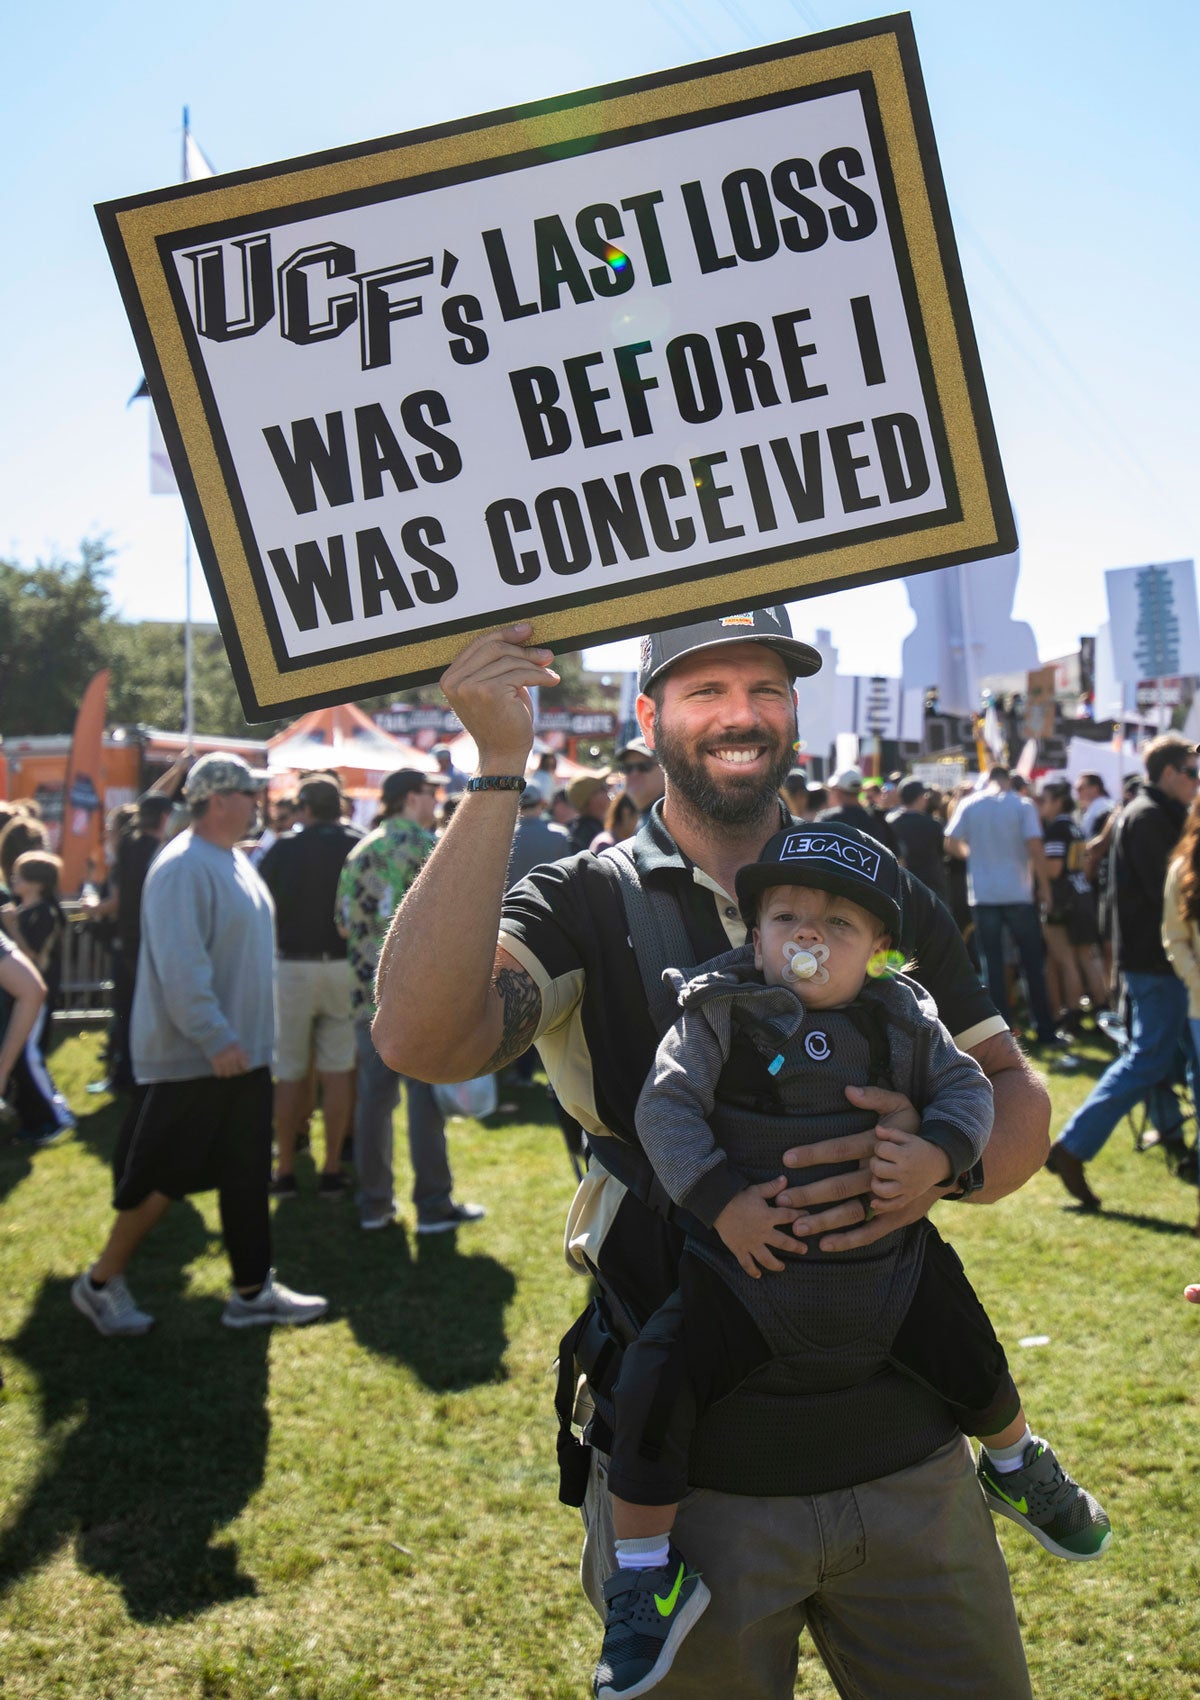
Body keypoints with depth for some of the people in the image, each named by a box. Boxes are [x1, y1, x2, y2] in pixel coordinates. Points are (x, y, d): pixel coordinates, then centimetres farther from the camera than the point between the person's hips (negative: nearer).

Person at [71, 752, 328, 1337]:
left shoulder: (234, 861, 12)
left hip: (241, 1052, 9)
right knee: (162, 1177, 1)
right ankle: (101, 1283, 19)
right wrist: (215, 1039, -26)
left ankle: (252, 1292, 20)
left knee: (247, 1177, 12)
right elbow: (180, 965, -26)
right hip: (192, 1059, -9)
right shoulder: (184, 868, -19)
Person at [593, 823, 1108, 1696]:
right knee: (658, 1385, -18)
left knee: (975, 1362, 17)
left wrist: (938, 1154, -18)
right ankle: (646, 1572, 3)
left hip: (890, 1259, 3)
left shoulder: (904, 1020, -2)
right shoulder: (720, 1013, -12)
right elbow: (666, 1106, -15)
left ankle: (1017, 1465, 54)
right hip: (750, 1258, -3)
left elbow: (967, 1088, 2)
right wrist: (720, 1200, -23)